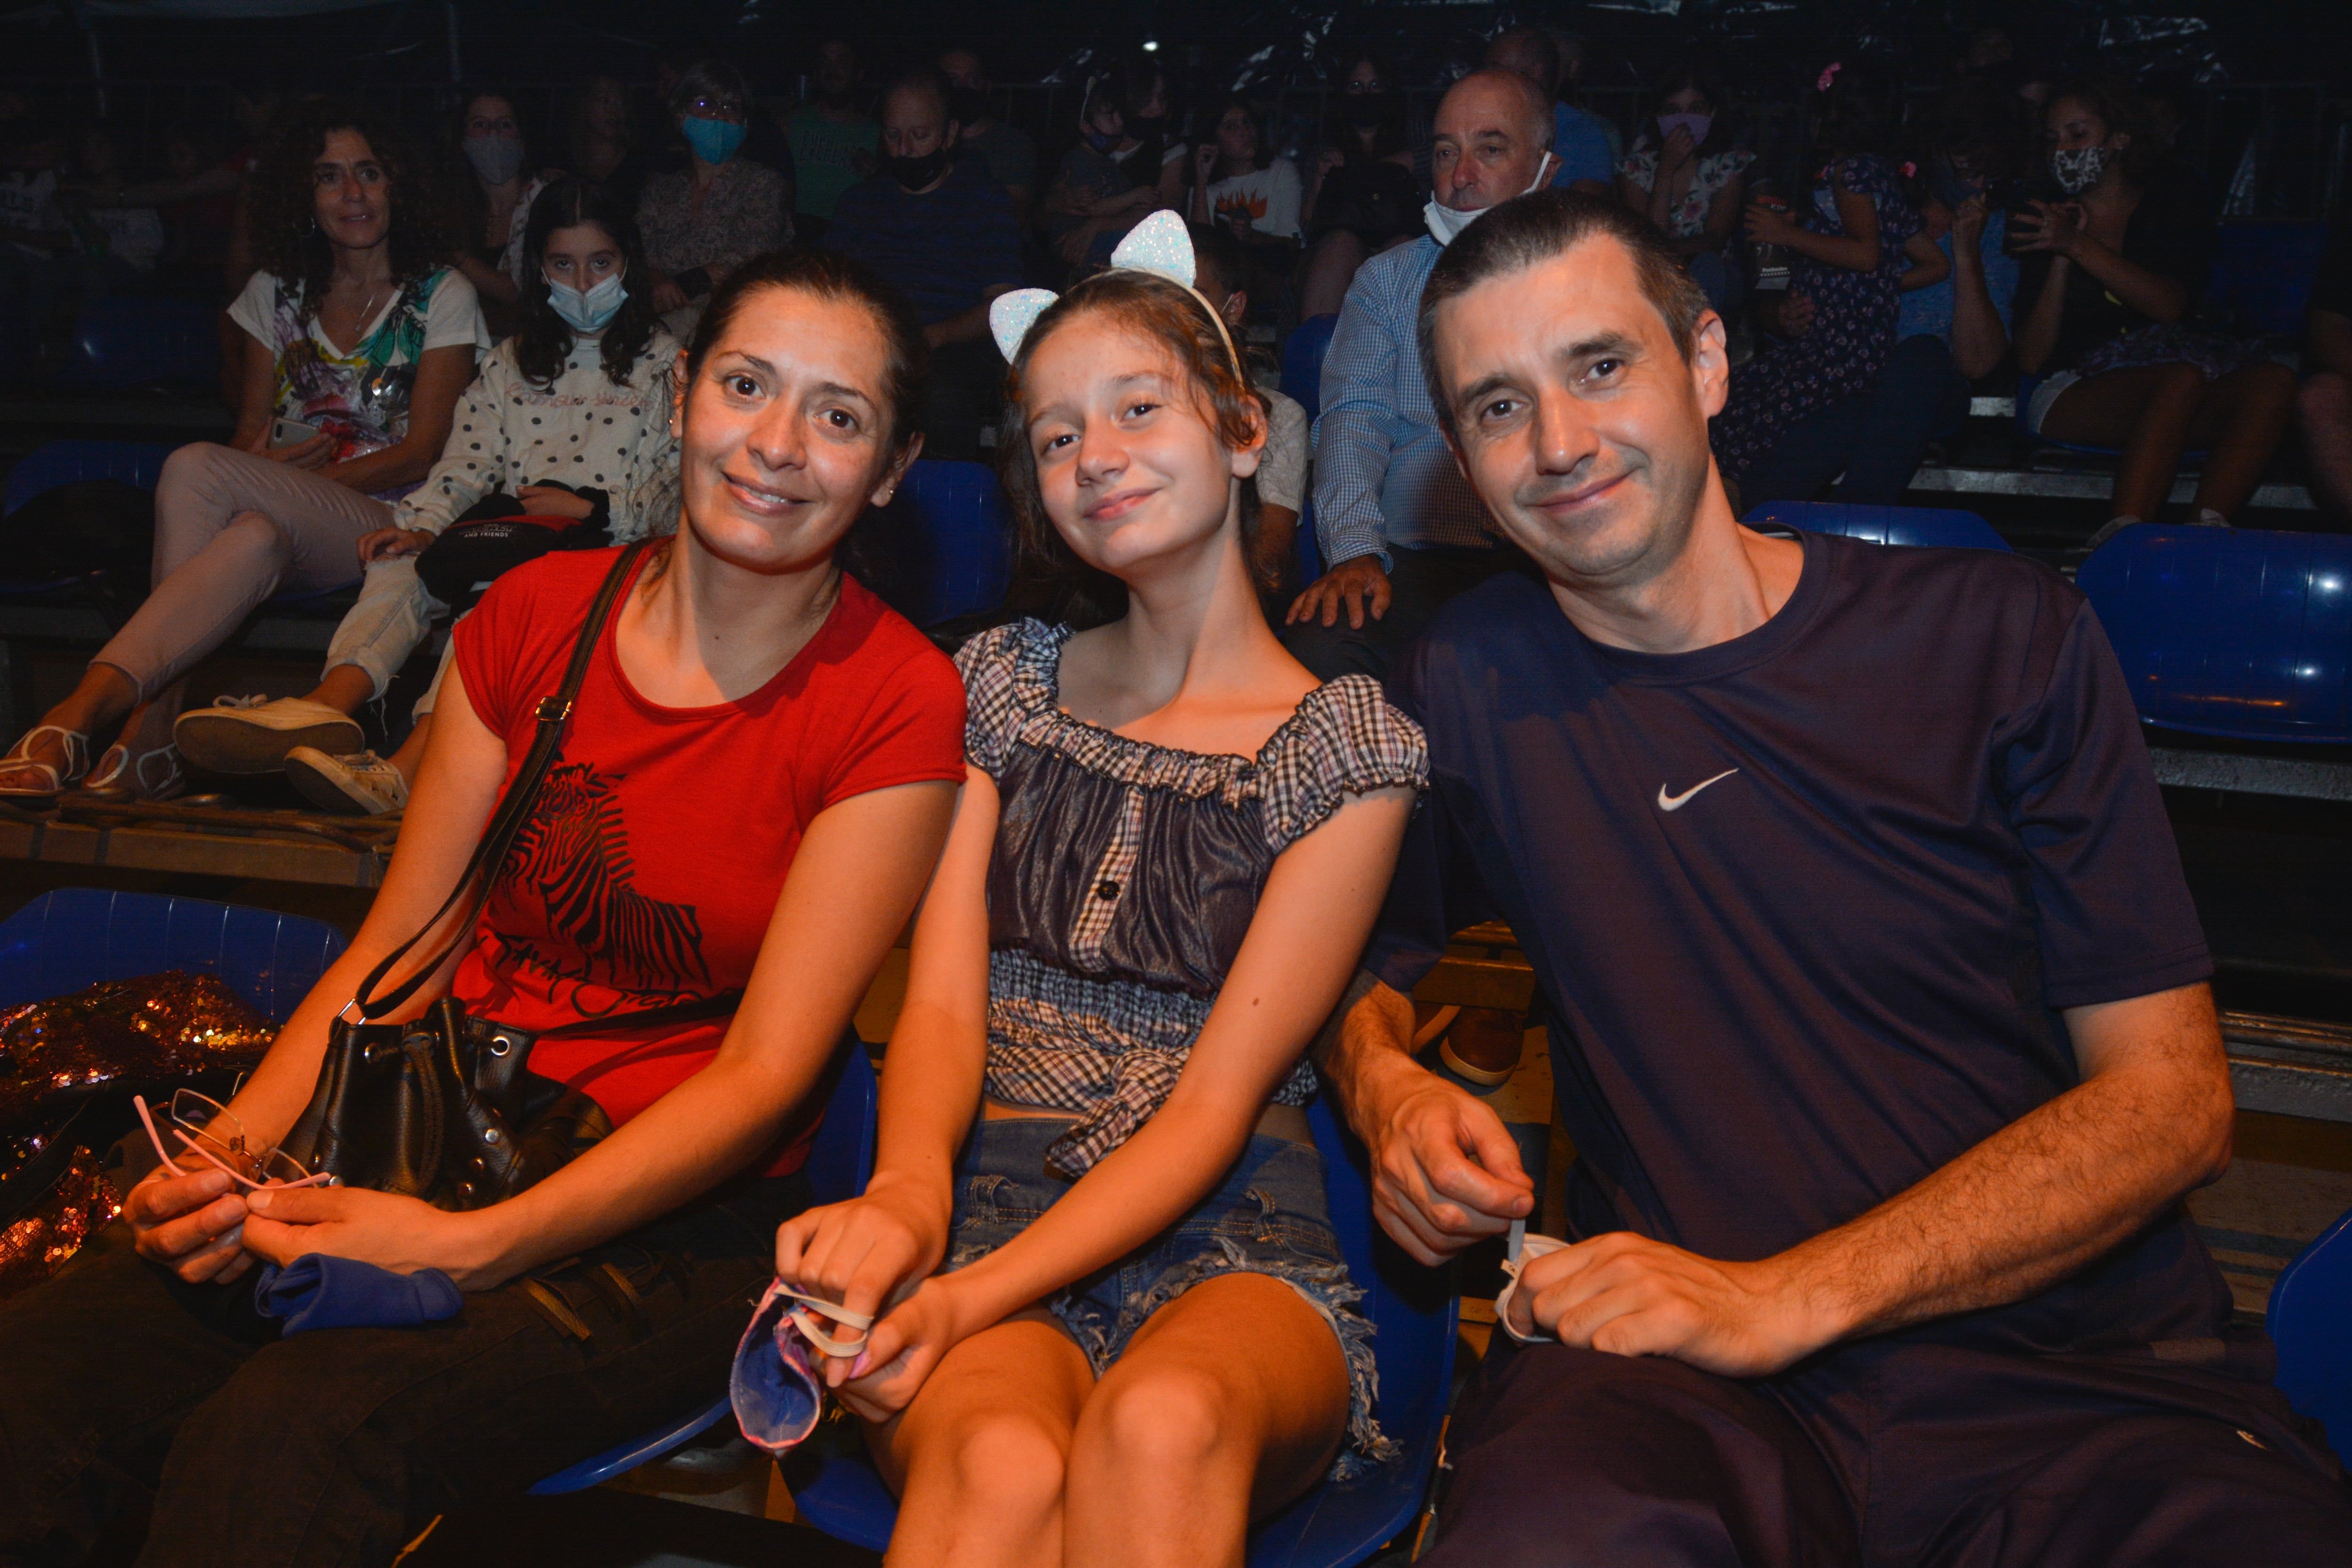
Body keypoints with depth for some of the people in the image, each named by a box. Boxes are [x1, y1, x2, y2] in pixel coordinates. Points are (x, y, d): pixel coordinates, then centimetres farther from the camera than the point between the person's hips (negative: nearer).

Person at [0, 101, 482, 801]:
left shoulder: (440, 295, 5)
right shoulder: (276, 292, 18)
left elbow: (422, 453, -4)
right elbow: (251, 430, 16)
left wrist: (289, 477, -13)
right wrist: (259, 474, -10)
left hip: (385, 522, -3)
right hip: (280, 514, 3)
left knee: (195, 469, -32)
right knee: (255, 537, -37)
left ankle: (80, 711, -42)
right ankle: (148, 742, -43)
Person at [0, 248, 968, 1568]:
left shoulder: (898, 704, -8)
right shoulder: (535, 615, 8)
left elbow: (765, 1071, -12)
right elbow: (396, 947, 9)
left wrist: (467, 1248, -21)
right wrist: (231, 1154, -8)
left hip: (673, 1223, -4)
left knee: (280, 1439, -30)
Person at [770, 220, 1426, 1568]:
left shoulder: (1347, 747, 2)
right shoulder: (1002, 681, 12)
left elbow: (1215, 1100, -6)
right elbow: (942, 1000, 1)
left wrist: (975, 1297, -19)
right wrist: (907, 1192, -22)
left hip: (1229, 1235, -1)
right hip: (990, 1192, 1)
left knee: (1163, 1426, -37)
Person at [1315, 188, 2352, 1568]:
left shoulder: (2002, 637, 3)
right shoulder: (1476, 681, 7)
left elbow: (2172, 1095, -1)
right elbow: (1365, 961, 21)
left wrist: (1783, 1296, -13)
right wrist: (1386, 1088, -5)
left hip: (2074, 1363, 1)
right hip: (1672, 1362, 0)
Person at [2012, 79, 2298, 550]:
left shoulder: (2171, 197, 12)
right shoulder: (2044, 219, 10)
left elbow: (2168, 306, -8)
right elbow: (2031, 359, -1)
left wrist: (2078, 246, -15)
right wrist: (2061, 260, -10)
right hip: (2070, 395, -3)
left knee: (2273, 381, -28)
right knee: (2182, 378, -34)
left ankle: (2205, 529, -43)